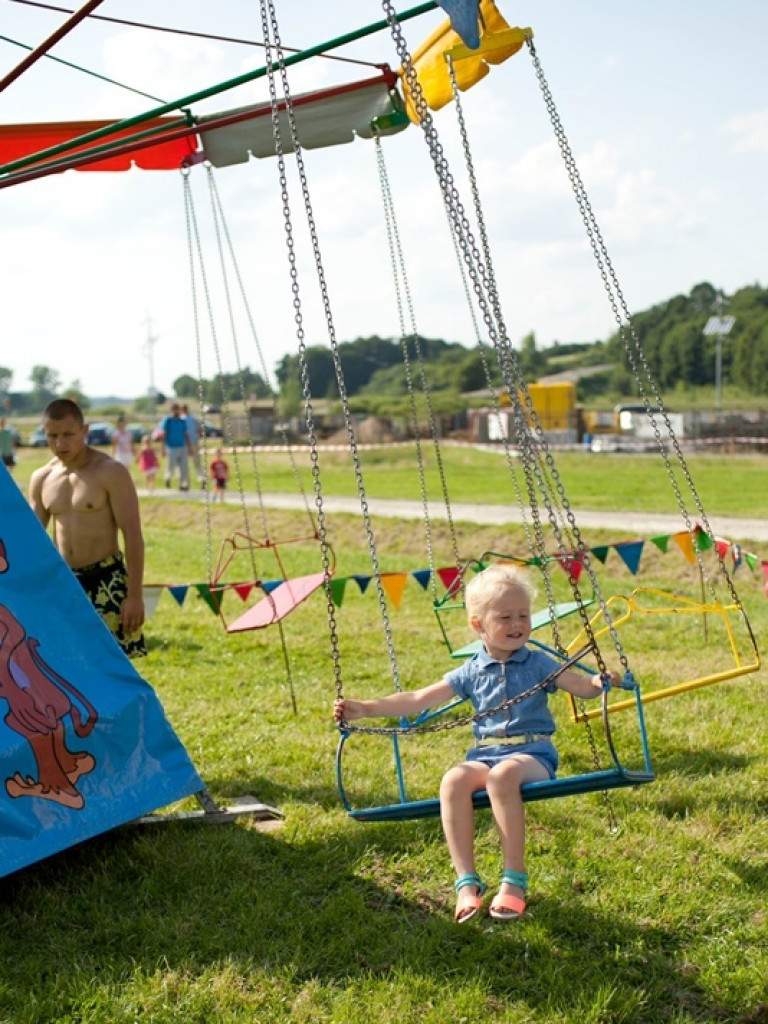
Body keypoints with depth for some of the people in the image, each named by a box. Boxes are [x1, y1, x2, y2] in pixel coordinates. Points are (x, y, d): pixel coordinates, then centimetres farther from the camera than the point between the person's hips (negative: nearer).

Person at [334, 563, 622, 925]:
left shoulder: (538, 664, 8)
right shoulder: (471, 673, 12)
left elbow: (580, 684, 0)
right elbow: (419, 699, 13)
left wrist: (599, 682, -24)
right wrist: (367, 709, 8)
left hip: (531, 754, -3)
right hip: (485, 754, 3)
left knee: (502, 775, -37)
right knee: (453, 780, -30)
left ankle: (515, 879, -28)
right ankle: (466, 881, -24)